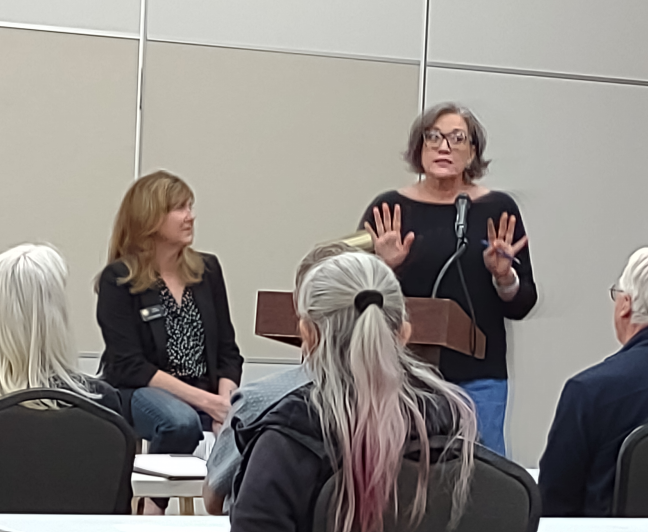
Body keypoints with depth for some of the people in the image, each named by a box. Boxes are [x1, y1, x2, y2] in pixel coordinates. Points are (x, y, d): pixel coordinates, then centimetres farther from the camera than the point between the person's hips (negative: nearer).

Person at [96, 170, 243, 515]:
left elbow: (227, 350, 9)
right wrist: (202, 399, -20)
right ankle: (155, 505, -12)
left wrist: (224, 400, -12)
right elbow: (129, 366, -12)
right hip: (137, 391, -4)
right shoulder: (118, 279, -4)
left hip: (206, 392, 4)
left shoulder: (207, 270, 11)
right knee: (181, 421, -37)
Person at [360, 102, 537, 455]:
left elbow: (521, 305, 7)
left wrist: (504, 276, -12)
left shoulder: (498, 210, 5)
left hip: (477, 380, 0)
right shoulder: (388, 210, 4)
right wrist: (383, 267, -14)